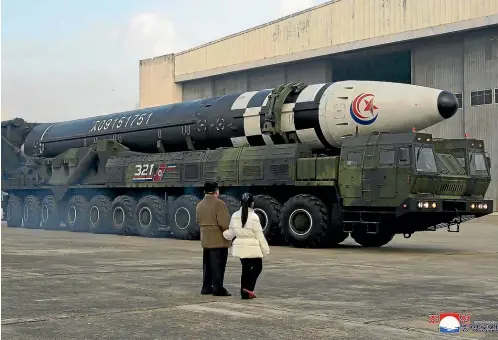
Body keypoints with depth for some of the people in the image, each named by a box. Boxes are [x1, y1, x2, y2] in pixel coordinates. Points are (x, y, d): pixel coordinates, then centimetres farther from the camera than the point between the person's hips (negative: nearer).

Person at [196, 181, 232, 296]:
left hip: (205, 240, 7)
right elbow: (224, 223, -20)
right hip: (219, 240, -7)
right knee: (218, 266, -3)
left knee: (207, 265, 14)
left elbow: (199, 221, 12)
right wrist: (229, 232, -5)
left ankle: (206, 287, 18)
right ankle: (218, 288, -2)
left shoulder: (199, 205, 11)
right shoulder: (219, 204, -15)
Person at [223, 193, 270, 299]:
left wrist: (222, 233, 25)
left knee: (245, 268, 14)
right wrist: (265, 249, -3)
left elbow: (230, 233, 6)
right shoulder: (253, 217, -15)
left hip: (240, 247, 5)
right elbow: (259, 235, -11)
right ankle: (248, 288, -6)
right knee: (258, 267, 10)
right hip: (252, 248, -5)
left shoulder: (235, 216, 1)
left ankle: (244, 292, 15)